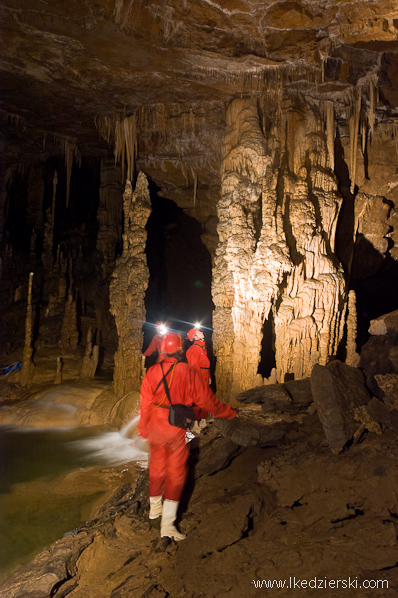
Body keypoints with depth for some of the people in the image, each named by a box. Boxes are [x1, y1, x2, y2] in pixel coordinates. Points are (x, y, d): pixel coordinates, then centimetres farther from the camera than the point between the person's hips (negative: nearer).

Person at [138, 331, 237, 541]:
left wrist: (143, 428, 14)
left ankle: (155, 507, 42)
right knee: (176, 473, 7)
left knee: (157, 468, 21)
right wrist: (229, 413, 7)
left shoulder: (152, 371, -7)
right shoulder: (188, 371, -14)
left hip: (156, 428, 3)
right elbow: (205, 399, -7)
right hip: (177, 429, -3)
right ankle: (167, 524, 8)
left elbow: (145, 402, 0)